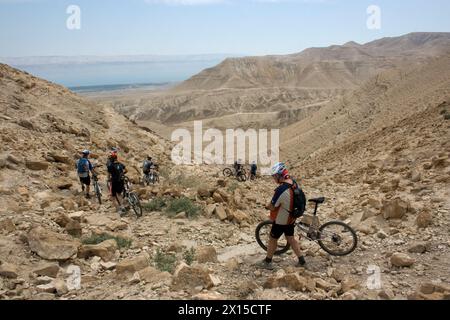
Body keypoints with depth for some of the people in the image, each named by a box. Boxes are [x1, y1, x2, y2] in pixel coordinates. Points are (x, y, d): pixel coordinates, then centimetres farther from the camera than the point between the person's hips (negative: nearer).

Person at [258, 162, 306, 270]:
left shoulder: (281, 190, -33)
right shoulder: (294, 182, -6)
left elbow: (272, 207, -23)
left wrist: (267, 206, -1)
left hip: (281, 221, -7)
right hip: (291, 218, 7)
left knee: (272, 240, 11)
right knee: (291, 239, 21)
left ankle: (267, 262, 24)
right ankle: (301, 260, 27)